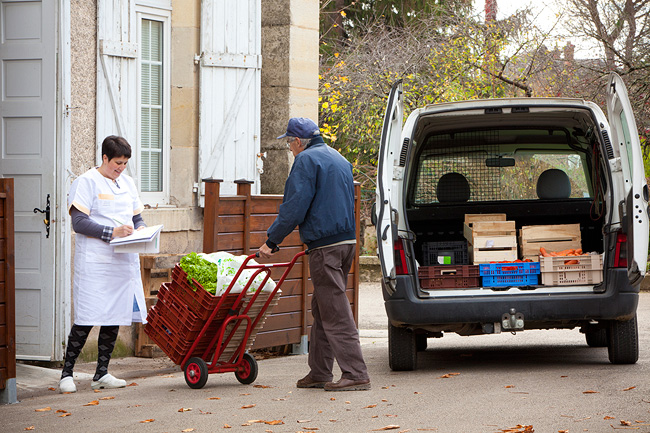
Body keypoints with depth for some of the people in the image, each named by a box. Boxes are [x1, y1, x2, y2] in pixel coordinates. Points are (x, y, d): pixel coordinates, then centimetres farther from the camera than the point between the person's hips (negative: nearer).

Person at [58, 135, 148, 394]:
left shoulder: (127, 183, 18)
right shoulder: (86, 182, -4)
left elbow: (136, 217, 23)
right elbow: (78, 222, -12)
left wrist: (141, 228, 0)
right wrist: (112, 232, -20)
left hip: (124, 261, 7)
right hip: (95, 263, -7)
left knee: (115, 316, 6)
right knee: (87, 319, -9)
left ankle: (101, 373, 15)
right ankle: (66, 373, 0)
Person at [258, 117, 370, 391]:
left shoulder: (306, 160, -8)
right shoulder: (339, 160, 20)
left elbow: (294, 208, -15)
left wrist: (272, 241, -6)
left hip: (325, 246, -9)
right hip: (347, 240, 9)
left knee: (335, 312, -9)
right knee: (322, 310, 15)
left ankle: (356, 374, -12)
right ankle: (319, 373, 18)